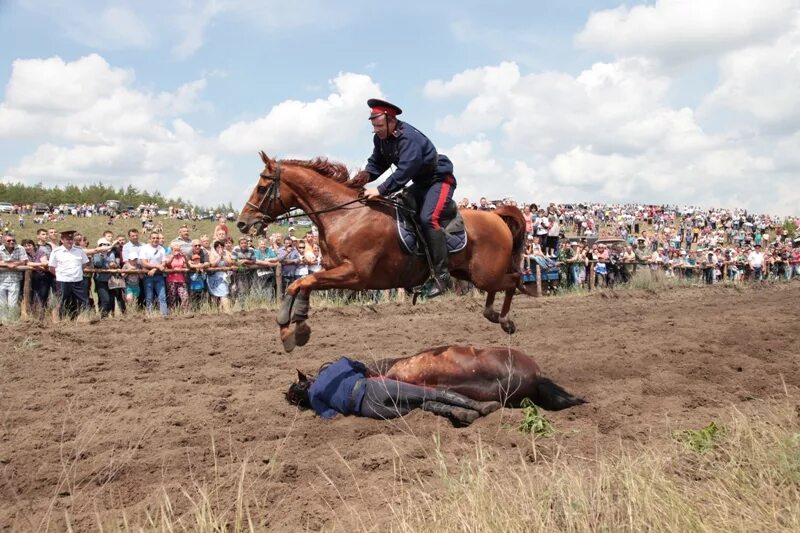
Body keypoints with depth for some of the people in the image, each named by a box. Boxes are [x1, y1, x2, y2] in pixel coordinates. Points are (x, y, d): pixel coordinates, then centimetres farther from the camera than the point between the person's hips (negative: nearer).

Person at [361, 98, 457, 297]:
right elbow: (375, 165, 6)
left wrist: (381, 190, -42)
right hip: (421, 183, 10)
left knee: (428, 218, -29)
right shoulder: (380, 139, 0)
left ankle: (441, 273, -26)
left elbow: (404, 171, -37)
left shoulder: (409, 137, -28)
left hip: (440, 179, -10)